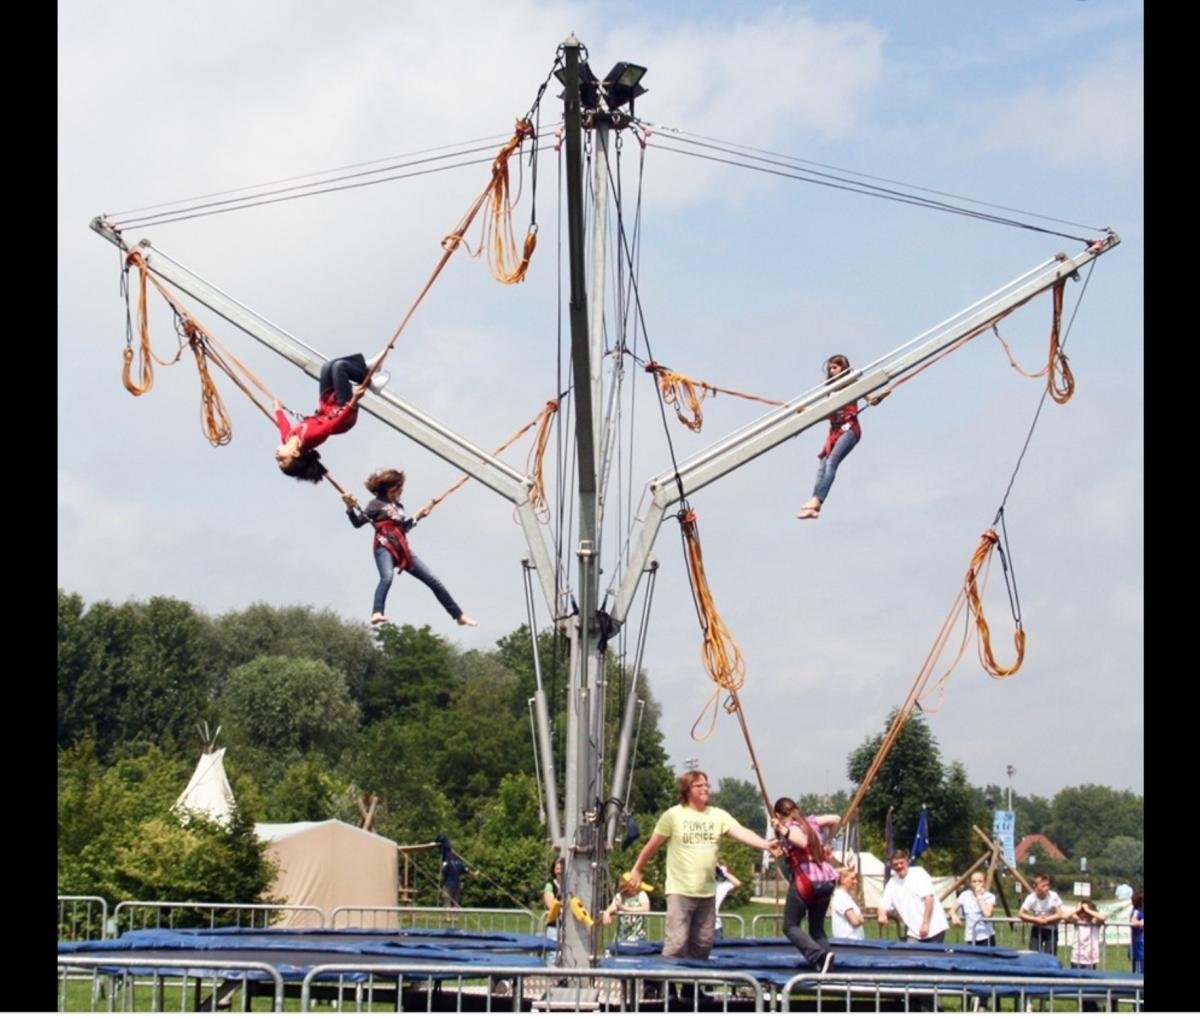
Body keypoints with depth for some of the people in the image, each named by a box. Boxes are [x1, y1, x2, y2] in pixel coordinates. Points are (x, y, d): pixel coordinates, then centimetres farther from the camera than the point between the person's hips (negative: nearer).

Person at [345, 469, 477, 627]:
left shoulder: (398, 506, 24)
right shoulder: (376, 504, 6)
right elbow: (358, 522, -6)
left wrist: (417, 517, 34)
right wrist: (350, 508, -21)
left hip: (402, 549, 6)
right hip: (384, 547, -6)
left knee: (433, 581, 6)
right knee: (387, 577, -38)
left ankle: (458, 616, 14)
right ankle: (376, 614, -56)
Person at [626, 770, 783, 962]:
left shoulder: (718, 816, 3)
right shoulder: (673, 815, -5)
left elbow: (742, 832, -11)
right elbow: (653, 845, 3)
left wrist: (766, 845, -28)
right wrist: (637, 870, 10)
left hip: (707, 893, 4)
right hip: (680, 891, -4)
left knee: (703, 944, 11)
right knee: (676, 943, -11)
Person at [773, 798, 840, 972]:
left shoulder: (790, 828, -7)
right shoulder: (811, 821, 13)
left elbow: (802, 842, -27)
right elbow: (835, 819, 22)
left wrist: (783, 831, -32)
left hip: (806, 881, -7)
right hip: (827, 880, 7)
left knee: (790, 926, 4)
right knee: (817, 929, 17)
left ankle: (820, 956, -18)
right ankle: (826, 970, 4)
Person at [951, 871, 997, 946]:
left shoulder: (989, 897, -5)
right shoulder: (965, 895, 5)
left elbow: (987, 913, -23)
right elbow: (952, 910, 12)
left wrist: (979, 896, -16)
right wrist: (954, 916, -11)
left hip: (986, 937, -3)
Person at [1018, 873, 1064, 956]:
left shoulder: (1053, 896, -21)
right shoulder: (1031, 898, -19)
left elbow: (1059, 915, -17)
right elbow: (1021, 914, -15)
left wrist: (1046, 920, -23)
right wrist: (1036, 919, -23)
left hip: (1051, 930, -1)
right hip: (1037, 929, 1)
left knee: (1050, 955, -6)